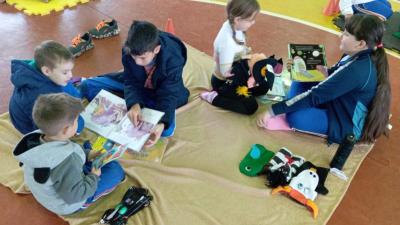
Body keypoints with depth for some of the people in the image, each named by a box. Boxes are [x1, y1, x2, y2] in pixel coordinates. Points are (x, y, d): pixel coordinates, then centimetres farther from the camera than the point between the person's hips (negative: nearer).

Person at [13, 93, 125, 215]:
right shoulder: (67, 161, -42)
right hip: (67, 205, -7)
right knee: (115, 169, -2)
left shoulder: (35, 137, -17)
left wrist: (87, 154, -2)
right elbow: (75, 196, -34)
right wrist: (94, 176, -19)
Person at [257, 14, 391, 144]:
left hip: (346, 124, -9)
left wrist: (273, 111, -25)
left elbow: (315, 95, -30)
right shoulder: (361, 57, -5)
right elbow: (334, 74, 14)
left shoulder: (357, 69, -32)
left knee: (295, 117, -31)